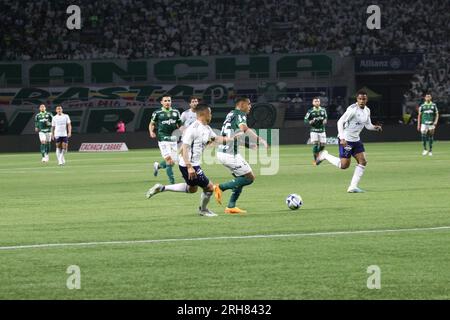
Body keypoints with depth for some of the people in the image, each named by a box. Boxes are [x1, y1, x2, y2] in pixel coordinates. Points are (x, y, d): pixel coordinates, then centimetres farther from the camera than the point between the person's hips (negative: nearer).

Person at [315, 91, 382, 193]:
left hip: (356, 139, 8)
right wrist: (342, 138, -28)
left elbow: (368, 125, 17)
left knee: (363, 161, -3)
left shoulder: (367, 111, 6)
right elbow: (340, 122, -21)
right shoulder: (353, 109, -20)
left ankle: (353, 187, 0)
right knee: (344, 165, -9)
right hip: (346, 140, -8)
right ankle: (325, 155, 14)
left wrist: (375, 127, -7)